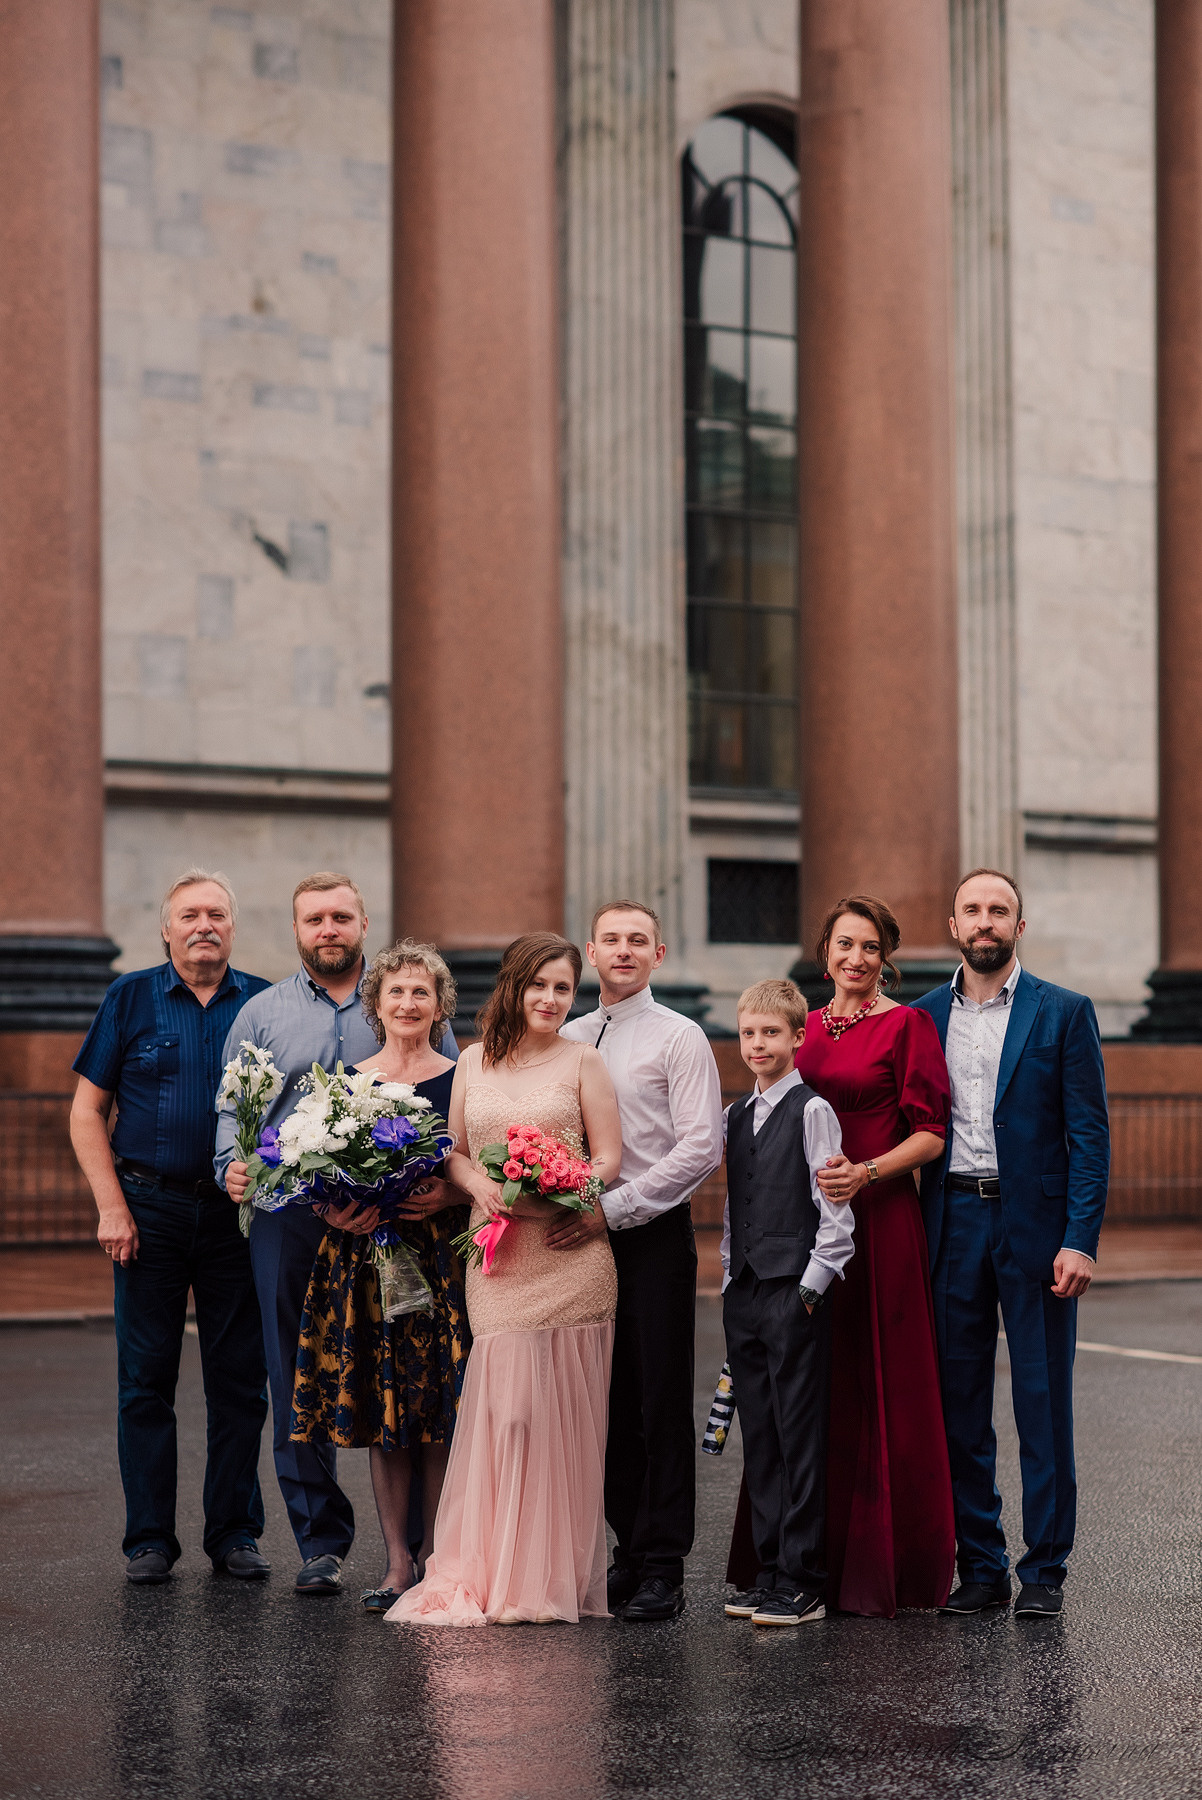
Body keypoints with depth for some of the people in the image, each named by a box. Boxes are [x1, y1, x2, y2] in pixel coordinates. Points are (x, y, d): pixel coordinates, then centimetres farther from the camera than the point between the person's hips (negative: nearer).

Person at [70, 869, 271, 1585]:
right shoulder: (130, 998, 4)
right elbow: (88, 1109, 4)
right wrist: (112, 1205, -5)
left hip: (239, 1211, 1)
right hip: (150, 1209, -1)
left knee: (241, 1381, 4)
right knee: (146, 1380, 2)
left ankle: (235, 1533, 14)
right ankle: (150, 1539, 10)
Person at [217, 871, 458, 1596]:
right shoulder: (261, 1013, 13)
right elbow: (234, 1108, 11)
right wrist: (233, 1165, -9)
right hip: (289, 1217, 1)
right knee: (300, 1382, 1)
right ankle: (322, 1541, 10)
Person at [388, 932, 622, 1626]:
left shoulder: (583, 1062, 5)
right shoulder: (475, 1062, 14)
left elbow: (609, 1158, 1)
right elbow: (453, 1150, 17)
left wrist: (550, 1195, -16)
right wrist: (479, 1184, -6)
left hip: (568, 1252, -2)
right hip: (496, 1255, 2)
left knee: (556, 1407, -3)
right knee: (500, 1404, -4)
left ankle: (554, 1577, 7)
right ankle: (489, 1574, 6)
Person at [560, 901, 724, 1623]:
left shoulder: (679, 1038, -3)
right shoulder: (568, 1039, 14)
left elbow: (703, 1146, -12)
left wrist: (612, 1208, -17)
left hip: (653, 1237, -5)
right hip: (584, 1238, 5)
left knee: (662, 1403, -2)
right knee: (610, 1402, 9)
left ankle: (665, 1568, 3)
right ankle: (629, 1550, 19)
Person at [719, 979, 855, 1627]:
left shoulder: (812, 1111, -6)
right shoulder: (736, 1117, 14)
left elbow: (835, 1208, -10)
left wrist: (812, 1284, -13)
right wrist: (730, 1279, 14)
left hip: (795, 1290, -7)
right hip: (743, 1293, 7)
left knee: (799, 1436, -4)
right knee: (759, 1437, 9)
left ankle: (803, 1583, 0)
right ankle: (769, 1571, 16)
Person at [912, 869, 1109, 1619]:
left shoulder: (1064, 1013, 1)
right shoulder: (923, 1018, 10)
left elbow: (1089, 1133, -2)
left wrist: (1082, 1240, -11)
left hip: (1034, 1223, -3)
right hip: (952, 1223, 3)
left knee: (1044, 1402, 1)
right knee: (959, 1403, 6)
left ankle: (1044, 1570, 10)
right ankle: (979, 1565, 15)